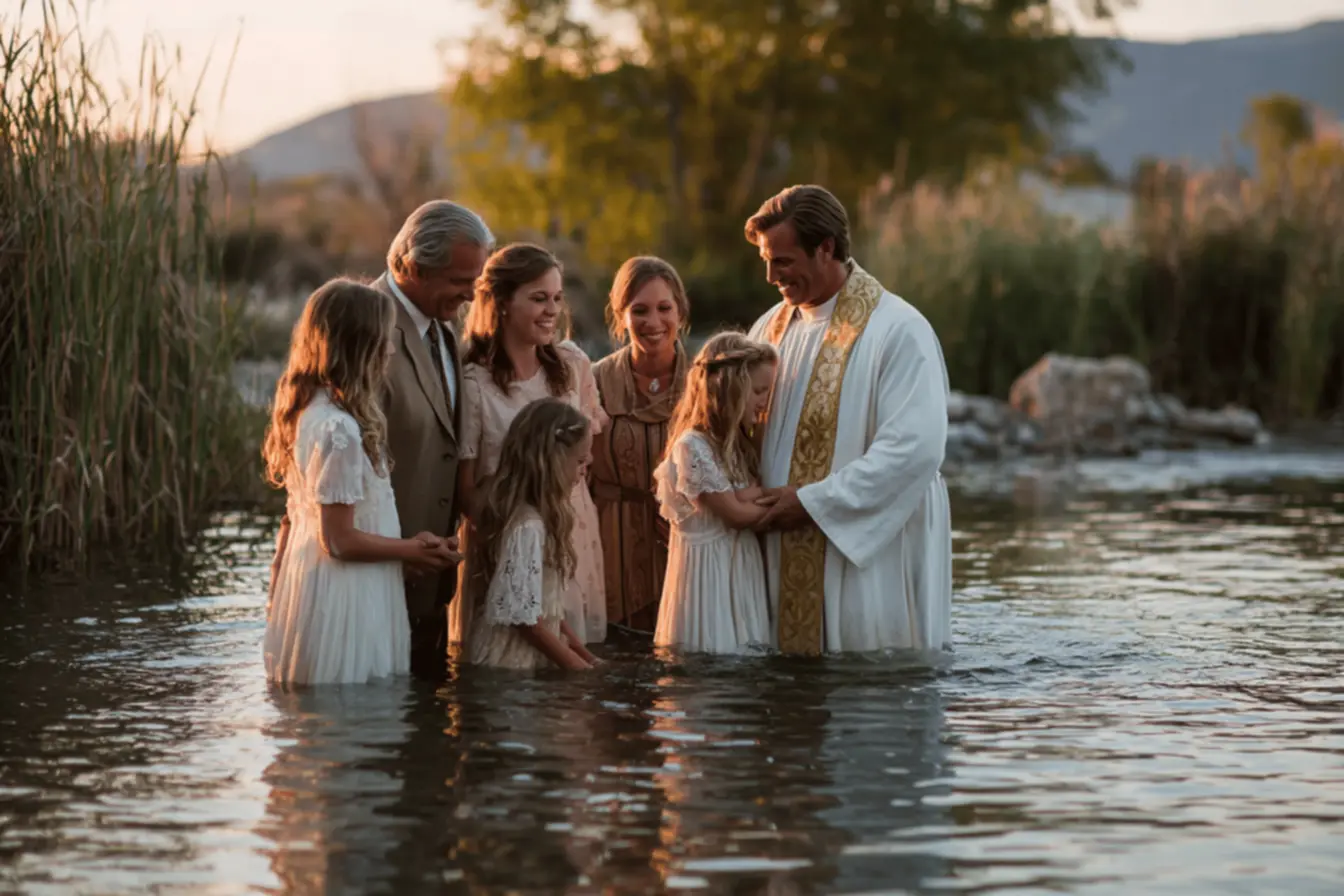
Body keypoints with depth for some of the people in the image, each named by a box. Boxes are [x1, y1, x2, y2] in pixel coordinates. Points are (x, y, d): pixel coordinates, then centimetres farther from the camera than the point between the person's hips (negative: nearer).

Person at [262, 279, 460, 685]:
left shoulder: (310, 410, 7)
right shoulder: (339, 429, -22)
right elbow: (340, 540, -20)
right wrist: (413, 551, -7)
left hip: (310, 581, 10)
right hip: (344, 595, -10)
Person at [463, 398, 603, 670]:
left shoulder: (540, 517, 7)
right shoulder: (528, 527, -20)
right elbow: (525, 618, -20)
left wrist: (584, 654, 8)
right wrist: (581, 668, -13)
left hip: (533, 661, 9)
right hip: (509, 667, -9)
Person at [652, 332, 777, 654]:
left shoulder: (738, 443, 12)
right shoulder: (692, 446, -16)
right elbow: (736, 513, -14)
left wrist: (753, 495, -15)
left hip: (742, 561, 8)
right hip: (708, 564, -8)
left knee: (743, 649, 6)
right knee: (714, 650, -5)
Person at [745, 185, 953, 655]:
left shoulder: (898, 331, -11)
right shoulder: (774, 326, 11)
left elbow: (916, 449, -19)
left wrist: (812, 502, -17)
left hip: (870, 557, -6)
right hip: (786, 559, 6)